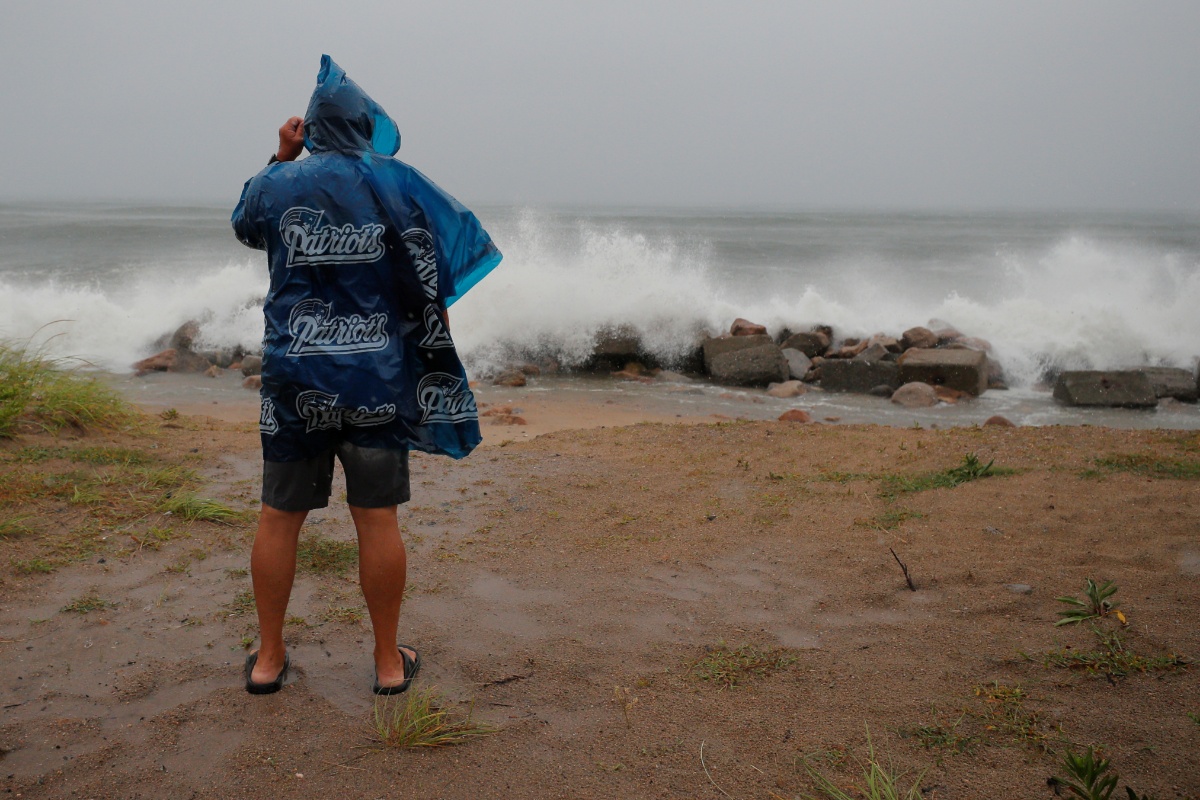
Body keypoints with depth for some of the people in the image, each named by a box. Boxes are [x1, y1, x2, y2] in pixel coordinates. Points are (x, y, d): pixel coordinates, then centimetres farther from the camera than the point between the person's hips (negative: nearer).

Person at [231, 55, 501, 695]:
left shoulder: (279, 183, 0)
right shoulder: (398, 183, -3)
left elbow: (245, 224, 24)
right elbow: (432, 284, -4)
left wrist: (282, 157, 24)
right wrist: (436, 360, 4)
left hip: (294, 377, 1)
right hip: (378, 377, -1)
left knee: (280, 516, 11)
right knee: (377, 519, 4)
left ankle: (268, 659, 21)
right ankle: (389, 661, 15)